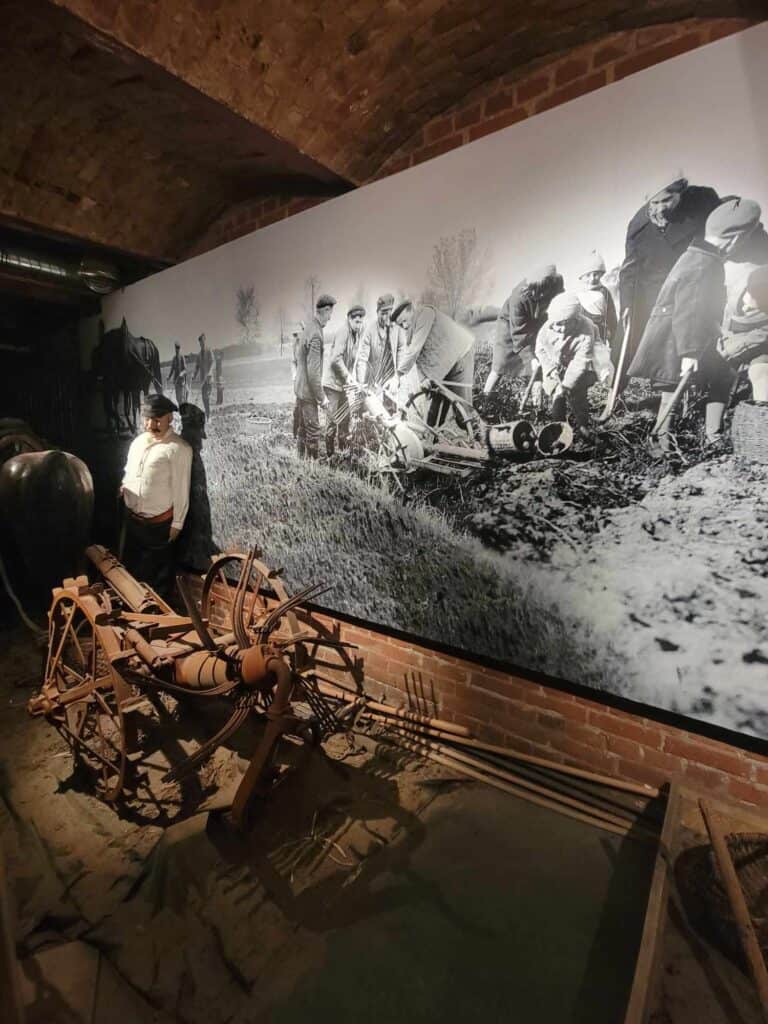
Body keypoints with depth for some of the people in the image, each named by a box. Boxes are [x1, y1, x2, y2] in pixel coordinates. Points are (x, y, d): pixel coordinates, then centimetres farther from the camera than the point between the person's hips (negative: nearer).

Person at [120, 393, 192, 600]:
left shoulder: (179, 449, -16)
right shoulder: (138, 441, 7)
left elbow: (181, 490, -15)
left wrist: (177, 523, -13)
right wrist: (123, 487, -1)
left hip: (159, 522, -7)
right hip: (132, 517, 7)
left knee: (159, 570, 9)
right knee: (131, 563, 22)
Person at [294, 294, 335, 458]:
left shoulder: (308, 330, 8)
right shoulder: (316, 335, -21)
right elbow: (313, 372, -23)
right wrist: (322, 397, -16)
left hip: (300, 388, 9)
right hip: (308, 391, -9)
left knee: (302, 428, 17)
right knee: (313, 430, -1)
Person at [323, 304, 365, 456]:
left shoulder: (357, 333, 11)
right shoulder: (343, 331, -16)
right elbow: (336, 358, -24)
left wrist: (354, 378, 2)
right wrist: (348, 376, -24)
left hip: (345, 382, 8)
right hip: (333, 381, -8)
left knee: (345, 417, 12)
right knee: (333, 418, -6)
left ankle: (343, 450, 22)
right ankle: (329, 453, 1)